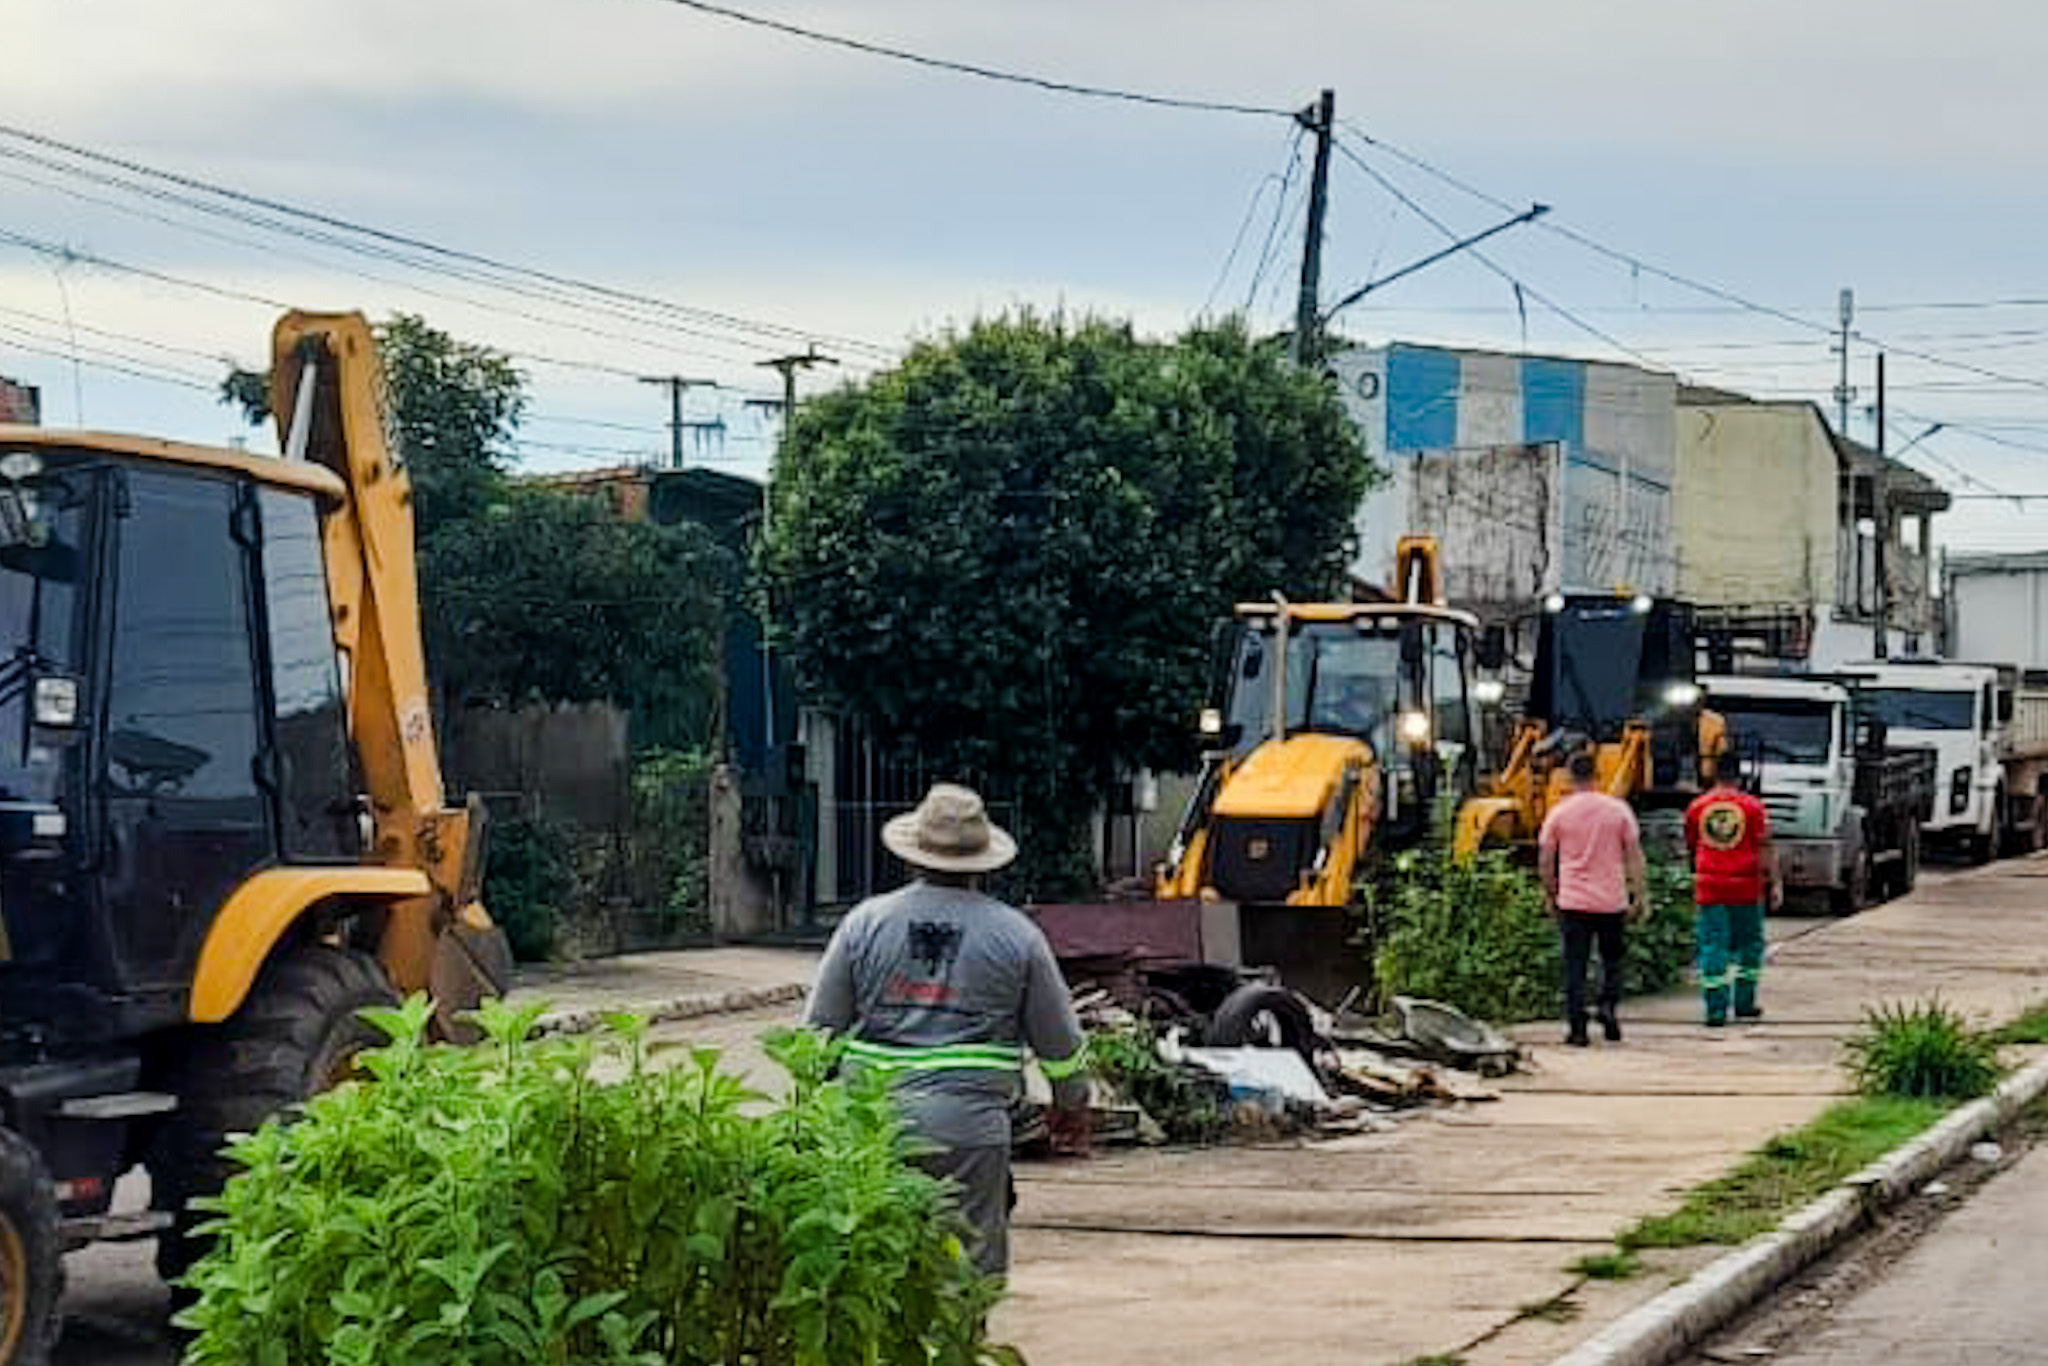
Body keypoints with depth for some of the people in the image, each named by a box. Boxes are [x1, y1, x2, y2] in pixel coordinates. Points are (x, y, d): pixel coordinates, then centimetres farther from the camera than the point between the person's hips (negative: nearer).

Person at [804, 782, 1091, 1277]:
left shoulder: (865, 922, 6)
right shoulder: (1016, 934, 4)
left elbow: (820, 1028, 10)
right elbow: (1059, 1041, 13)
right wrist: (1071, 1105, 30)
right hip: (971, 1125, -2)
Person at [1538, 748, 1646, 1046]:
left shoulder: (1558, 813, -2)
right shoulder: (1618, 809, -1)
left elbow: (1545, 860, 2)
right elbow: (1633, 855, 1)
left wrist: (1550, 895, 15)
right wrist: (1638, 896, 6)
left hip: (1573, 901, -1)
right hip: (1612, 901, 1)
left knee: (1575, 966, 3)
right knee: (1612, 960, 18)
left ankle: (1577, 1028, 0)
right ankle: (1609, 1005, -3)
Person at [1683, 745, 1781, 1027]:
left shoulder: (1697, 806, 3)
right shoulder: (1752, 806, -4)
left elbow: (1690, 845, 16)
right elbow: (1765, 848, -6)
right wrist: (1775, 883, -1)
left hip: (1709, 887, 1)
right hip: (1746, 887, -1)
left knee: (1713, 947, 2)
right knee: (1749, 944, 15)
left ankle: (1715, 1010, -3)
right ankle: (1744, 1003, 19)